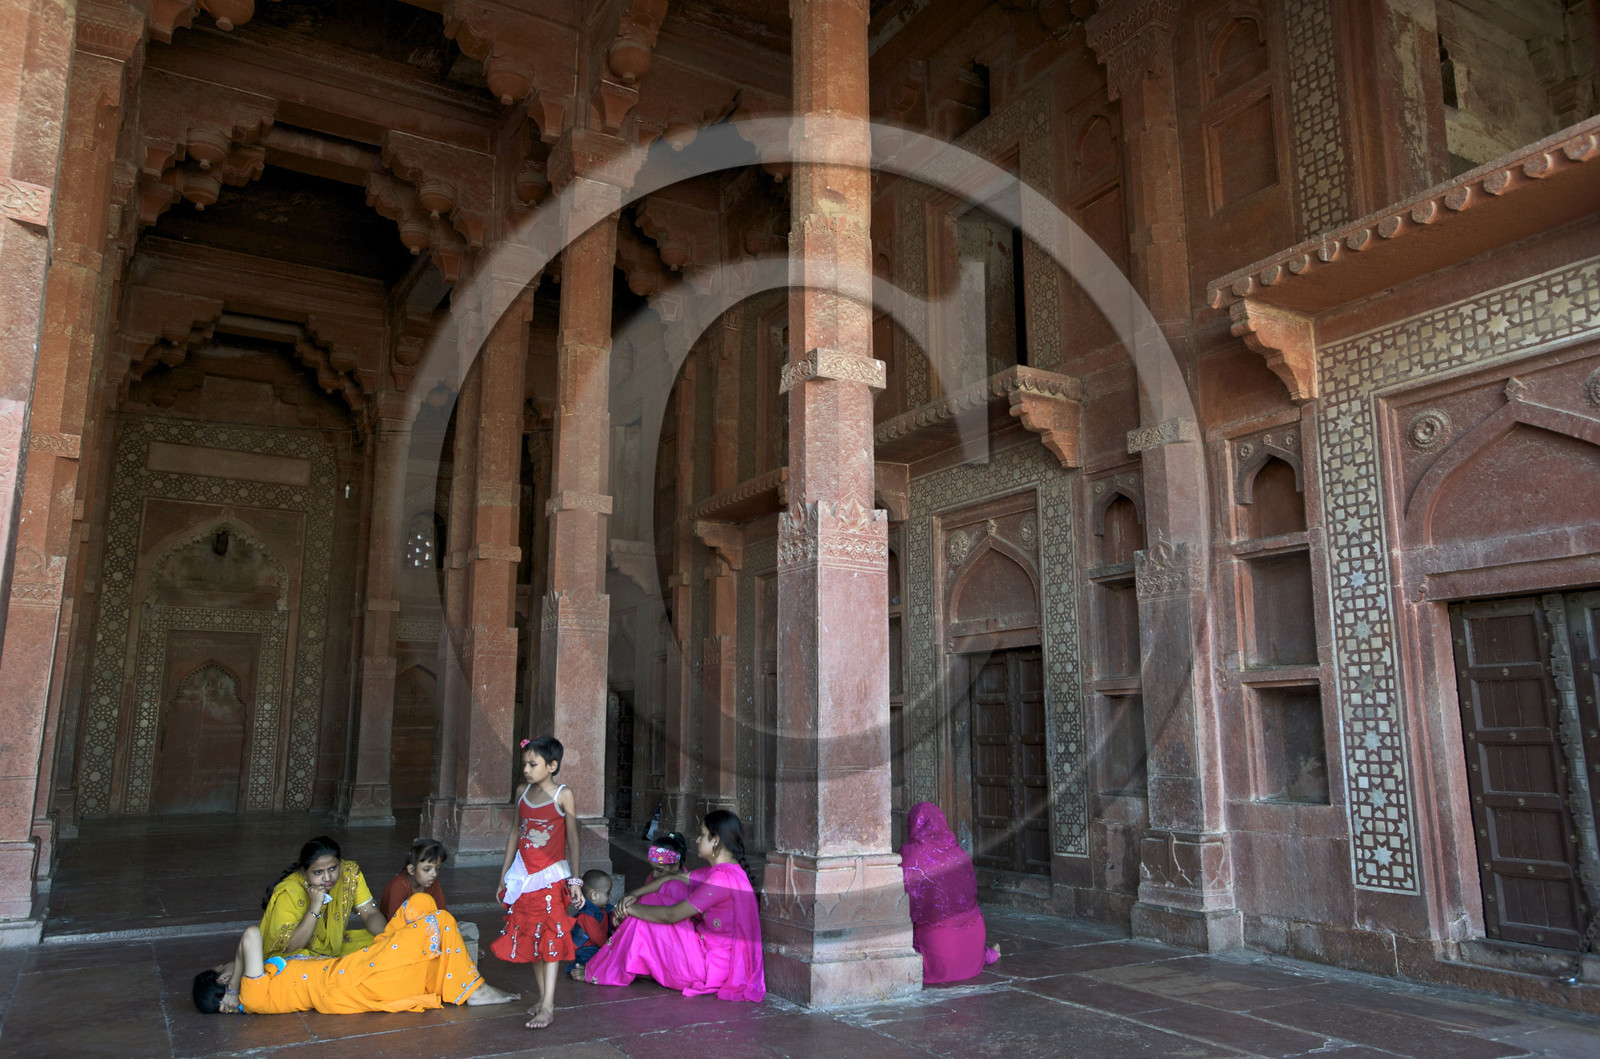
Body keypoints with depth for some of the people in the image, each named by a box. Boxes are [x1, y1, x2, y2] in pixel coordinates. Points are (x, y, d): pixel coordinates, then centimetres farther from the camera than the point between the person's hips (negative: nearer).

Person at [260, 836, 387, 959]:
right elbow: (290, 948, -26)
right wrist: (315, 907, -36)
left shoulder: (350, 873, -13)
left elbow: (371, 913, -9)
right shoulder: (289, 893, -25)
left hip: (336, 945, 4)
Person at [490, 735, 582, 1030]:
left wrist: (574, 879, -8)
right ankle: (542, 997, 17)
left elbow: (572, 839, -7)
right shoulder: (523, 793, 6)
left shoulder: (563, 795, -9)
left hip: (551, 876, -5)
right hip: (523, 877, 6)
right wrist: (504, 877, 14)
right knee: (528, 937, 8)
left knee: (549, 938, -8)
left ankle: (548, 1006, -8)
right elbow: (515, 833, 12)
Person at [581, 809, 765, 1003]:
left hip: (713, 966, -10)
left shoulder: (723, 877, -26)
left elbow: (671, 915, -21)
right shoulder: (721, 870, 6)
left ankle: (596, 974, 12)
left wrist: (630, 908, -8)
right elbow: (670, 878, 13)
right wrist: (633, 895, 0)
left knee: (640, 923, -8)